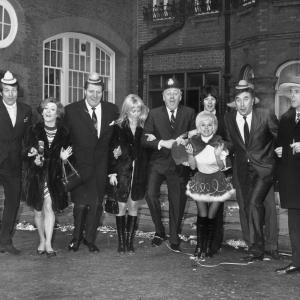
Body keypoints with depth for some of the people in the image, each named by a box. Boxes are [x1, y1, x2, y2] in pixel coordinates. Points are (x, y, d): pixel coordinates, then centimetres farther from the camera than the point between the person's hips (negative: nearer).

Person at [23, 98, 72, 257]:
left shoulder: (63, 133, 0)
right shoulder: (34, 130, -2)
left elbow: (64, 154, 8)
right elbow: (27, 152, -3)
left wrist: (63, 157, -14)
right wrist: (35, 160, -23)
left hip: (53, 177, -1)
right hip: (35, 176, 1)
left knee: (49, 207, -12)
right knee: (38, 210, 9)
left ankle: (48, 244, -7)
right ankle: (42, 241, 27)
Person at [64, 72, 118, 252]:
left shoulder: (112, 110, 5)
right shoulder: (71, 110, -3)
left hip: (101, 164, 3)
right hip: (80, 163, -3)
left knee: (97, 203, 7)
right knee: (81, 202, -7)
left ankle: (90, 238, 23)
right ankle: (77, 236, 16)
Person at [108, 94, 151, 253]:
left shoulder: (144, 127, 3)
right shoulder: (118, 127, -1)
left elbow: (146, 150, 9)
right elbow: (112, 151, -2)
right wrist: (112, 172, -6)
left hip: (139, 171, 2)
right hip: (122, 170, -2)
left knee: (134, 206, 7)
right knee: (122, 206, 1)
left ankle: (130, 241, 15)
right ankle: (121, 242, 10)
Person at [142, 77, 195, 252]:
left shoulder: (189, 113, 4)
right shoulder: (154, 114, 3)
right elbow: (145, 139, -3)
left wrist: (186, 139, -14)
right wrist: (162, 143, -17)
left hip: (179, 164, 0)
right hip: (158, 162, 0)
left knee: (177, 202, 6)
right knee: (151, 194, -20)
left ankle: (174, 240, 23)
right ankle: (159, 231, 2)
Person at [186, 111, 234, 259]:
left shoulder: (219, 142, -12)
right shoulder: (193, 141, -6)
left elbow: (222, 166, -8)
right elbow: (193, 166, 1)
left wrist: (218, 155, -27)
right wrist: (190, 154, -17)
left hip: (216, 181, -1)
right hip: (200, 181, 1)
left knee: (211, 216, 2)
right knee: (202, 215, -4)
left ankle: (208, 246, 17)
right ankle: (199, 246, 7)